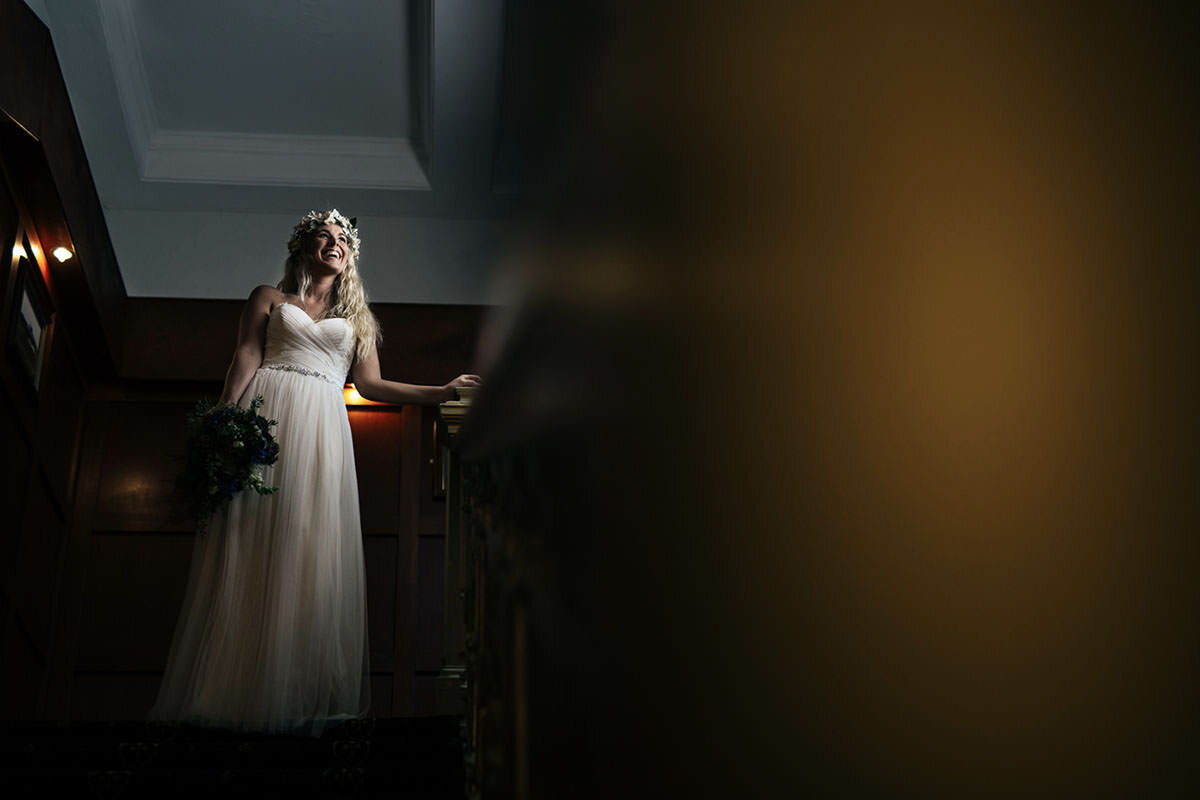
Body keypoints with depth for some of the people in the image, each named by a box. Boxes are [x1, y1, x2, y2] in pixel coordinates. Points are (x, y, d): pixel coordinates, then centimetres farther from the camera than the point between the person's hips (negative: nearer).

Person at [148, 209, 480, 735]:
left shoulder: (355, 318, 26)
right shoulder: (269, 298, 19)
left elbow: (370, 384, 18)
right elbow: (245, 358, 6)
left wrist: (443, 392, 13)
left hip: (322, 428, 2)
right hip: (266, 415, -2)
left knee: (311, 552, -10)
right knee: (249, 548, -11)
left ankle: (296, 700, -14)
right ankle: (231, 691, -12)